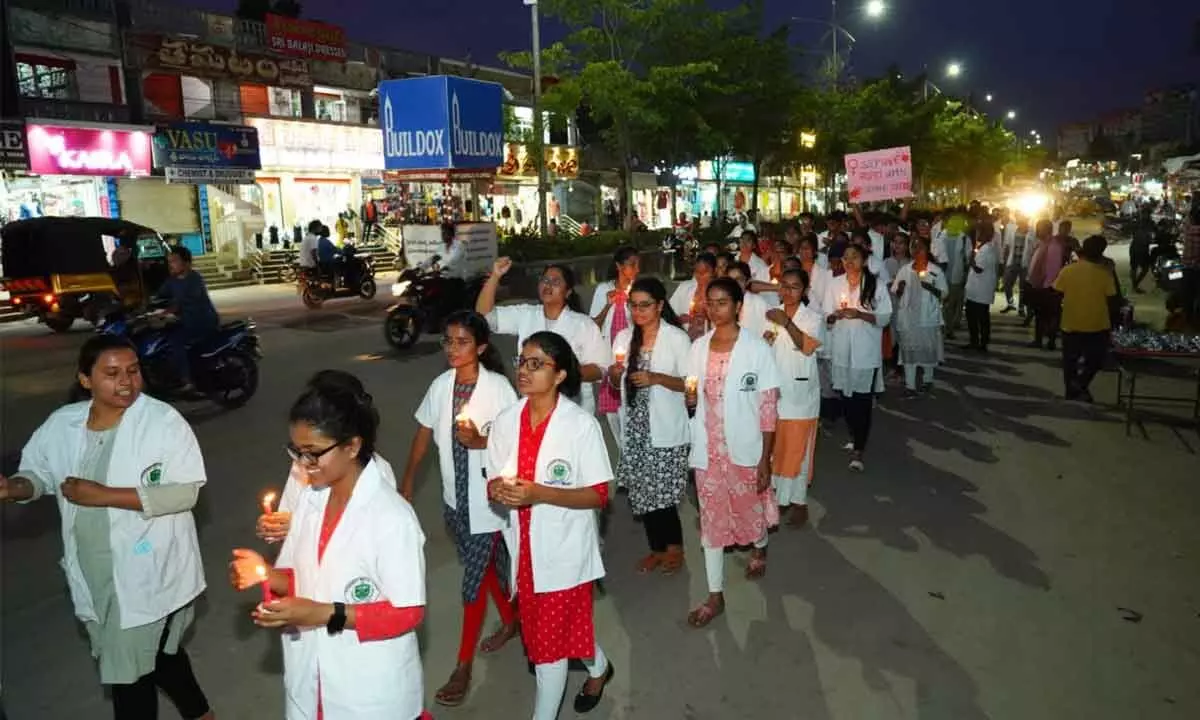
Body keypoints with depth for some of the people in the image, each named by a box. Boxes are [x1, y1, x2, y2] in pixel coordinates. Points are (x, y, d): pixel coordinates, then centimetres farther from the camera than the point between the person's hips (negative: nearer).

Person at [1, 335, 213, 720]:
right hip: (93, 575, 6)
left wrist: (104, 495, -23)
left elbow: (184, 493, -21)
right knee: (156, 654, 23)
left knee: (130, 673, 5)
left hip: (149, 574, -6)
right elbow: (38, 473, 12)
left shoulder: (164, 421, -17)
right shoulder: (60, 425, -1)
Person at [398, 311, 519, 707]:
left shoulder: (497, 386, -17)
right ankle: (510, 620, 47)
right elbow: (424, 431, 7)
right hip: (455, 496, 5)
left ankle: (464, 664, 18)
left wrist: (480, 441, -29)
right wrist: (408, 479, 9)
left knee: (475, 577, 3)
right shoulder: (441, 385, -2)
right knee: (487, 567, 22)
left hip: (487, 497, -5)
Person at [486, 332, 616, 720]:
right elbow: (495, 482, 6)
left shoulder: (581, 424, -16)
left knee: (549, 642, 4)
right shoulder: (505, 422, -1)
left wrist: (539, 493, -26)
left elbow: (599, 495, -14)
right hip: (524, 546, 5)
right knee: (550, 631, 22)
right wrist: (498, 491, -18)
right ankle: (598, 668, 51)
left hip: (563, 549, -5)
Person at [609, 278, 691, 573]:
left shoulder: (677, 338, -7)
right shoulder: (624, 337, 7)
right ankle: (657, 547, 29)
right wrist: (614, 374, -9)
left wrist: (655, 378, -22)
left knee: (661, 493, -2)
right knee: (642, 492, 10)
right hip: (634, 427, 5)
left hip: (666, 429, -4)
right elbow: (616, 383, 14)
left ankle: (674, 546, 22)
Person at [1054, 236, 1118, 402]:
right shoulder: (1104, 273, -10)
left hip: (1071, 324, 1)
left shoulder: (1067, 270, -8)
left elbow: (1057, 294, -3)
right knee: (1095, 359, 18)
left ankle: (1071, 390, 24)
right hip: (1097, 325, -1)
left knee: (1070, 360, 16)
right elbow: (1110, 298, -7)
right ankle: (1080, 383, -1)